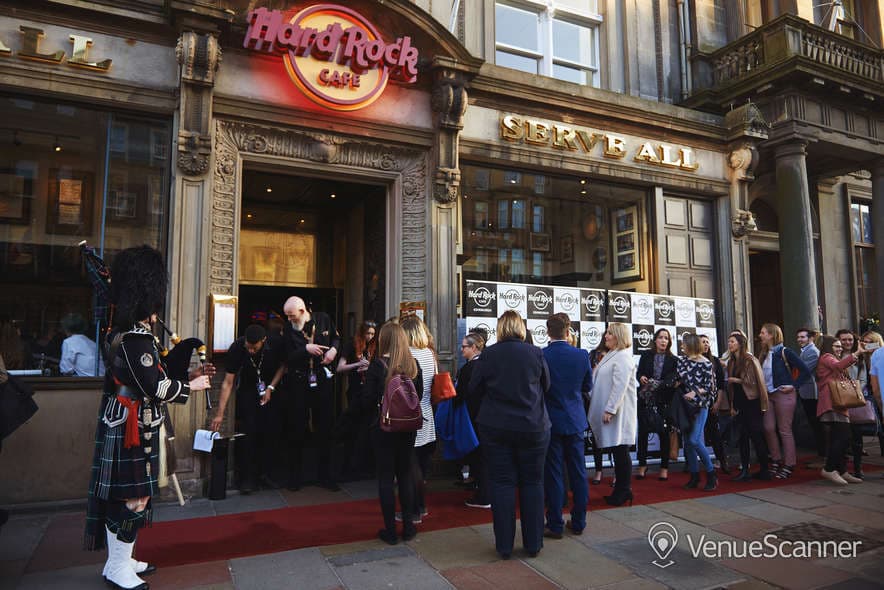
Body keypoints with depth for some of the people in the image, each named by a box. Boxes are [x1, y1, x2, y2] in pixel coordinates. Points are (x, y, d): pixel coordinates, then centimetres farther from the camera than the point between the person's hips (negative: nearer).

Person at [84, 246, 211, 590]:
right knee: (133, 496, 0)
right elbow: (157, 387, -23)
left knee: (123, 495, 17)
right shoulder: (137, 338, -22)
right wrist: (192, 386, -10)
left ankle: (120, 558, 30)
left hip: (123, 423, 10)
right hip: (133, 428, -10)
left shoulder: (122, 331, 11)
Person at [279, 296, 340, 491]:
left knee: (325, 428, 8)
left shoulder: (324, 319, -1)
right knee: (297, 430, 5)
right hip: (298, 383, -1)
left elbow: (336, 338, 14)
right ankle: (294, 476, 20)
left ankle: (324, 475, 22)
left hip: (323, 380, 2)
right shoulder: (287, 329, -5)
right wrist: (306, 349, -24)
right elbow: (286, 357, -11)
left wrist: (333, 349, -6)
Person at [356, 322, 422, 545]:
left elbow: (366, 401, -13)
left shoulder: (377, 365, -14)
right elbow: (419, 395, 7)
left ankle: (390, 530, 14)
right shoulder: (413, 364, -2)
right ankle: (408, 526, 23)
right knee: (406, 476, 15)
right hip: (407, 428, 4)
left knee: (386, 478, 7)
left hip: (383, 427, -4)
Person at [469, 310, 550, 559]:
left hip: (495, 428, 0)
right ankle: (533, 543, 20)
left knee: (502, 483, 7)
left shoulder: (489, 354, -8)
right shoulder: (536, 353, -6)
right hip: (533, 427, 1)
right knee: (532, 483, 12)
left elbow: (474, 387, 2)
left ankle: (504, 545, 14)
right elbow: (546, 385, 7)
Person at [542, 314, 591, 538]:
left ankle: (555, 525, 11)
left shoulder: (540, 356, -14)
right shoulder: (582, 355, -7)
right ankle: (578, 522, 22)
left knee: (553, 475, 5)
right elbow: (587, 387, 6)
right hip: (576, 420, 3)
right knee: (578, 472, 12)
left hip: (551, 421, -3)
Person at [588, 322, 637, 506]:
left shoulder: (623, 357, -13)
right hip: (608, 410, 9)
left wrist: (610, 409, -22)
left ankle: (624, 491, 7)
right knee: (616, 451, 12)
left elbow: (619, 386, -20)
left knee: (620, 451, -2)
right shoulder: (612, 355, 18)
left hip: (618, 413, -9)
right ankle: (620, 489, 19)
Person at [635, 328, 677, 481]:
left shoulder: (673, 359, 3)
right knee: (642, 431, 3)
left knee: (664, 433, 5)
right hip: (645, 399, 1)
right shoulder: (646, 355, 7)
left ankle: (664, 467, 16)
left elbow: (674, 379, -3)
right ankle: (642, 465, 16)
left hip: (664, 400, -1)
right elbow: (639, 372, 5)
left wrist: (660, 384, -19)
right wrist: (641, 378, -17)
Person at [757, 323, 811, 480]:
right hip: (768, 395, 7)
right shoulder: (764, 354, 11)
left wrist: (793, 386, -12)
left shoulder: (785, 352, -9)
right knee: (768, 428, 4)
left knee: (784, 430, -1)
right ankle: (776, 461, 17)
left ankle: (789, 465, 9)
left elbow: (805, 371, -10)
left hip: (783, 395, -7)